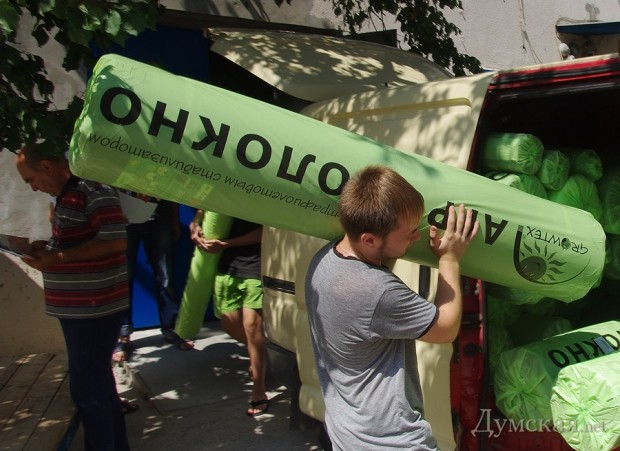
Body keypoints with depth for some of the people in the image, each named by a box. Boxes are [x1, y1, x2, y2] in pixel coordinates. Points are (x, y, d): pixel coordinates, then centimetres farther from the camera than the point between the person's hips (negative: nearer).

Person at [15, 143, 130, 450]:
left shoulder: (92, 189, -16)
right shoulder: (66, 194, 14)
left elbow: (115, 240, -24)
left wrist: (57, 258, -21)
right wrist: (49, 248, 7)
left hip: (94, 307, -10)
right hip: (78, 307, 10)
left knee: (86, 388, -1)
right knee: (97, 382, 19)